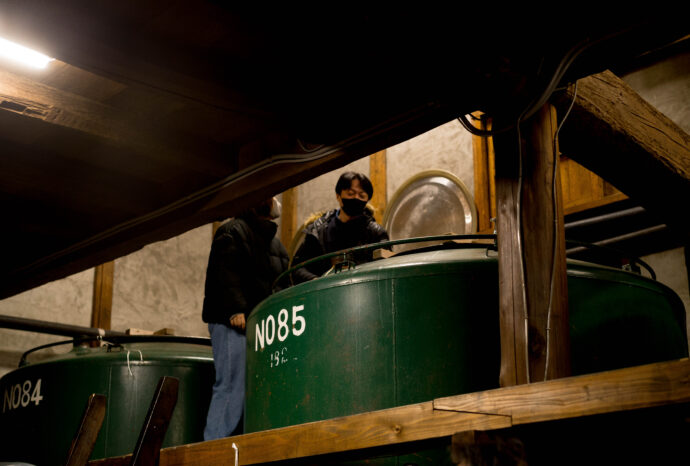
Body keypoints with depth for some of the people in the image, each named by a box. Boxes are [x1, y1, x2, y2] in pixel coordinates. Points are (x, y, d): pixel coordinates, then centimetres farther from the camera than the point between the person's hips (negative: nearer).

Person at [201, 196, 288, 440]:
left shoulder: (274, 242, 27)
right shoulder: (232, 231, 0)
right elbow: (225, 273, -13)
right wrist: (236, 310, -23)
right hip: (233, 323, -8)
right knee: (232, 386, -13)